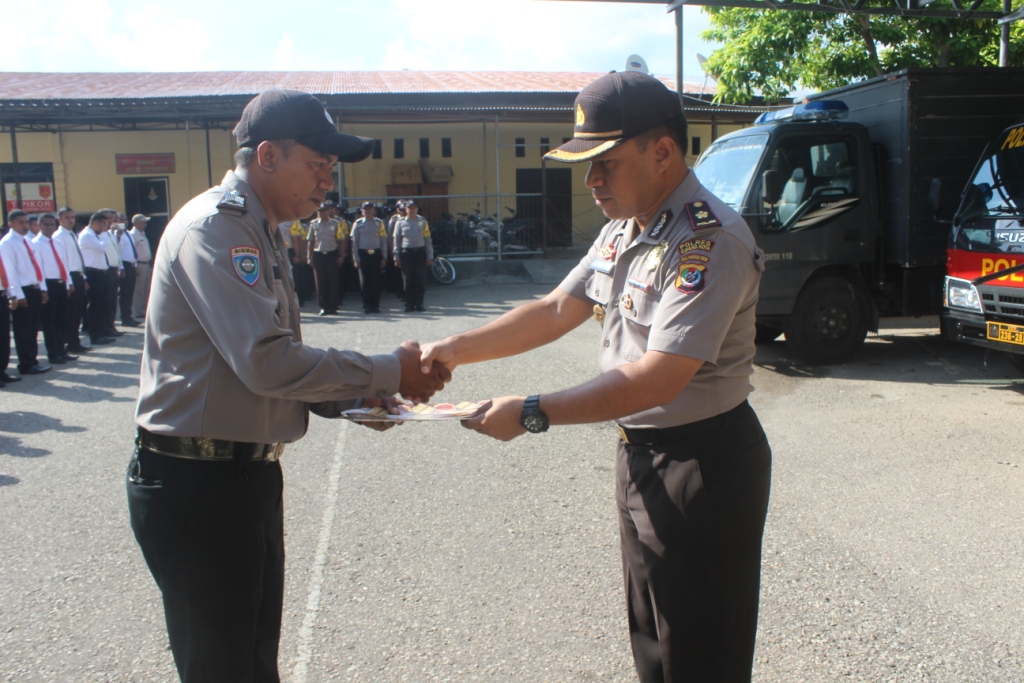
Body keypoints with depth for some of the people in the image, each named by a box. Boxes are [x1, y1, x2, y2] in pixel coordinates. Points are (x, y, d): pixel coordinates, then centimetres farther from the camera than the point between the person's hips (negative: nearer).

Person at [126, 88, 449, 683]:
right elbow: (268, 362, -26)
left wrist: (351, 397, 3)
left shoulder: (258, 234, 17)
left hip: (248, 474, 10)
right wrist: (390, 372, -17)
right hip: (196, 484, -10)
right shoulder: (216, 226, -16)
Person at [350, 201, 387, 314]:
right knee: (364, 281, 1)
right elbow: (354, 242, 5)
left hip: (376, 254, 0)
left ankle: (375, 305, 7)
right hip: (363, 254, 0)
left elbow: (384, 241, 7)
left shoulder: (379, 223, 6)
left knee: (376, 280, 0)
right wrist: (356, 259, 0)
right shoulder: (358, 223, 4)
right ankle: (367, 306, 8)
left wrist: (383, 257, 2)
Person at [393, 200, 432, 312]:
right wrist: (397, 257, 5)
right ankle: (409, 305, 8)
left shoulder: (423, 222, 8)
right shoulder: (400, 223, 6)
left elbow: (428, 239, 9)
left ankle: (419, 304, 11)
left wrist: (430, 256, 4)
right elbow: (397, 240, 8)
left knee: (420, 280, 2)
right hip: (406, 253, -1)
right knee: (408, 281, 1)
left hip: (420, 252, 1)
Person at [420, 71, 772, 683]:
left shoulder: (709, 238, -23)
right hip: (640, 453, 9)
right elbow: (557, 311, 12)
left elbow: (657, 379, -28)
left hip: (704, 466, -9)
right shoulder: (620, 232, 7)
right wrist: (454, 351, 4)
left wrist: (531, 415, -25)